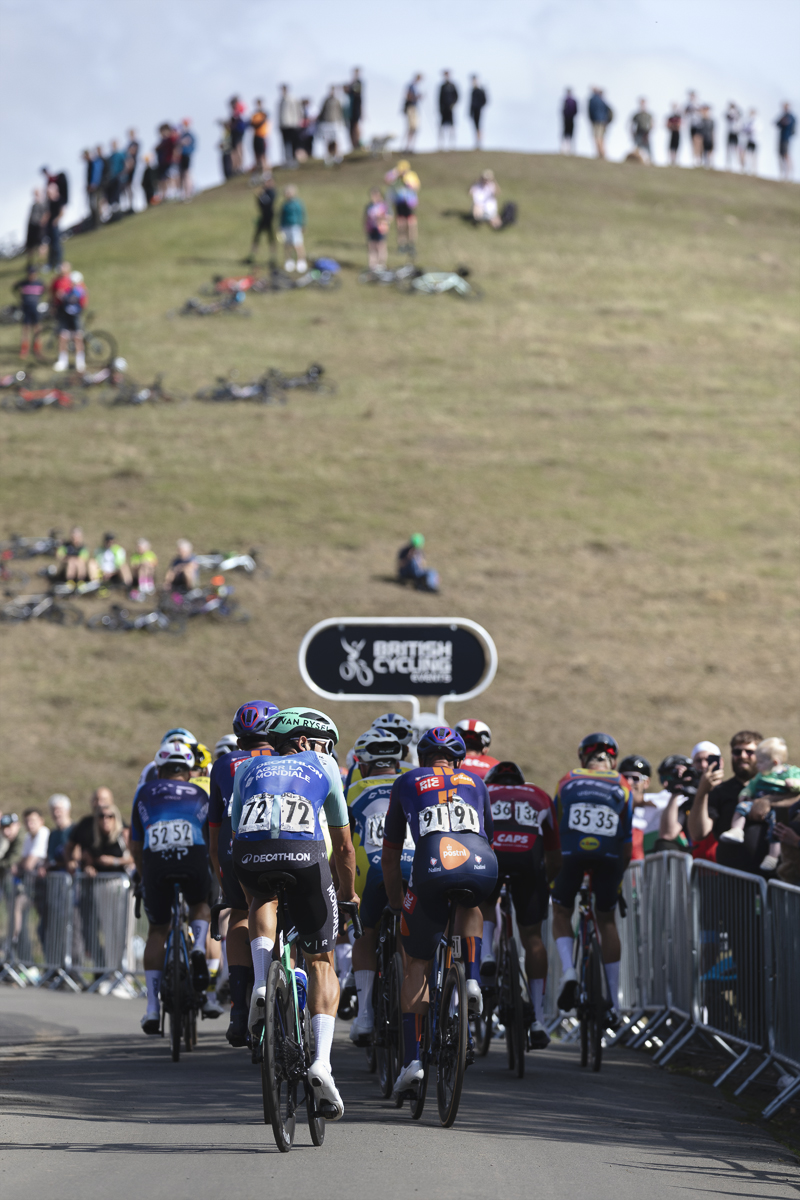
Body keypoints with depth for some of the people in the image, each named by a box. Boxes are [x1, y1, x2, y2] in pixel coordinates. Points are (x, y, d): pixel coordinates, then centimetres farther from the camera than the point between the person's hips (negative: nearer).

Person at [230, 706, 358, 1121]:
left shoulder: (248, 769, 35)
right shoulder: (323, 767, 29)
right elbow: (342, 845, 34)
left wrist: (250, 896, 54)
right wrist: (349, 895, 50)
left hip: (249, 854, 1)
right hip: (304, 854, -1)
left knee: (262, 903, 36)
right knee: (321, 962, 14)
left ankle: (262, 987, 9)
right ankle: (321, 1062, -3)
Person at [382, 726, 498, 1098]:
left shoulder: (406, 783, 28)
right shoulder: (475, 782, 33)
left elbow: (390, 856, 31)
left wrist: (396, 904, 43)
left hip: (433, 868, -2)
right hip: (483, 867, 2)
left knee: (417, 964, 14)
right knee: (470, 908, 40)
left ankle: (412, 1058, 3)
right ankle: (472, 979, 18)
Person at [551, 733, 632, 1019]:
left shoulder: (568, 781, 21)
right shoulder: (622, 787, 21)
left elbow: (554, 827, 23)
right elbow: (627, 838, 19)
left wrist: (551, 873, 32)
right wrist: (621, 876, 30)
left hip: (572, 853, -1)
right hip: (609, 856, 1)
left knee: (561, 912, 18)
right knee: (606, 919, 16)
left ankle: (568, 970, -9)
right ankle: (614, 999, 14)